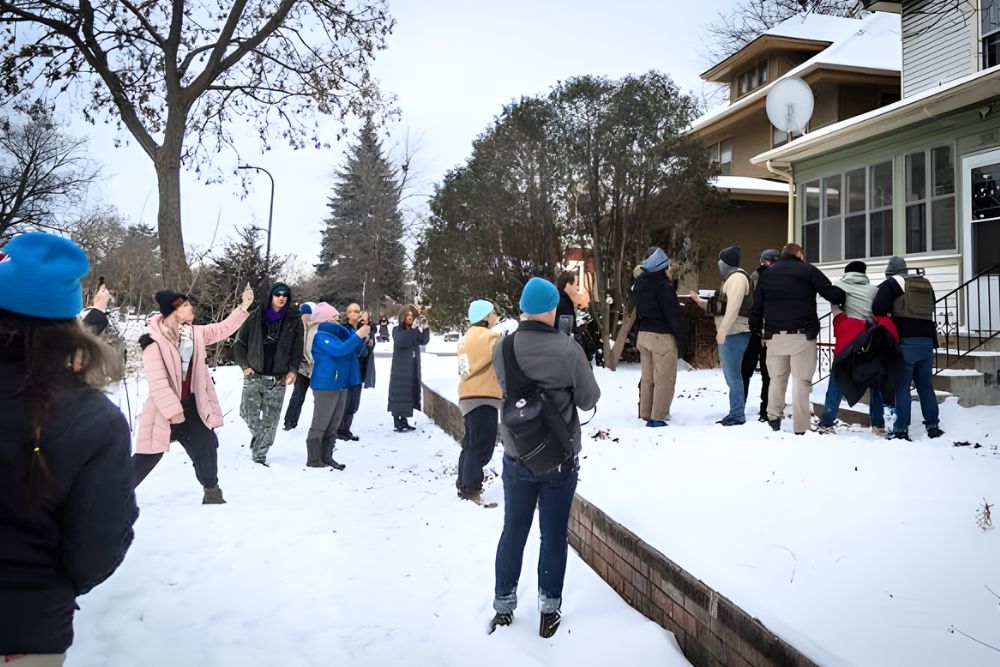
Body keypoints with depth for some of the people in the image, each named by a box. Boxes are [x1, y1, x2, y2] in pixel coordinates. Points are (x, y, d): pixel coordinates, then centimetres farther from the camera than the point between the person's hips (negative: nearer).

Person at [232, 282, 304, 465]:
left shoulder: (294, 322, 4)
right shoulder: (255, 318, 2)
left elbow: (297, 350, 6)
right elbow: (239, 343, 8)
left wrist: (293, 370, -6)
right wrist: (245, 365, 0)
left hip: (278, 379, 1)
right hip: (254, 376, 0)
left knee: (270, 420, 1)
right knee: (248, 413, -9)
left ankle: (260, 455, 12)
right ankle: (257, 435, 22)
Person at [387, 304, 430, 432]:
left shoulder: (415, 330, 10)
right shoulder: (397, 330, -5)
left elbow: (425, 341, -4)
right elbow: (401, 342, -25)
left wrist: (424, 328, -19)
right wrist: (413, 329, -31)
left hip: (413, 368, 6)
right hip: (400, 369, -6)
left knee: (410, 394, 8)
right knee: (399, 395, -6)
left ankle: (404, 421, 15)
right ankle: (397, 424, -4)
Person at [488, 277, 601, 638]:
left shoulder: (501, 349, -10)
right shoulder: (568, 350, -20)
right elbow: (589, 399, -8)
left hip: (516, 458, 3)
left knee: (513, 532, 16)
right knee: (553, 535, 11)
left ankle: (503, 606, 28)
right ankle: (549, 611, 24)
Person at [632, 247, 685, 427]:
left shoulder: (640, 283, 8)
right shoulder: (662, 286, -16)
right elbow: (672, 314, -15)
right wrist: (681, 338, -9)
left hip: (644, 334, 8)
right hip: (662, 336, -8)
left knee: (647, 377, 13)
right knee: (664, 378, -2)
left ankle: (646, 413, 18)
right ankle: (658, 417, -3)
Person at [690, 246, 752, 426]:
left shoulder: (737, 277, -12)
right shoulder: (730, 277, 22)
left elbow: (733, 307, -22)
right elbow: (721, 305, 26)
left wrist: (722, 331, -25)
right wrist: (700, 301, 21)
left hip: (734, 333, -11)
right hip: (728, 334, 11)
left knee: (733, 375, -9)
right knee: (731, 375, 13)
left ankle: (737, 415, -5)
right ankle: (735, 413, 19)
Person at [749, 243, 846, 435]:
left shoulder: (767, 273, 14)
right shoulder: (808, 270, 0)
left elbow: (756, 305, 13)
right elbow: (832, 293, -7)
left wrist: (756, 329, 17)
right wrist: (843, 299, 12)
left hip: (775, 335, 4)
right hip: (802, 335, -4)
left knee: (777, 378, 15)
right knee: (801, 380, -1)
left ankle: (773, 419, 15)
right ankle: (800, 429, -2)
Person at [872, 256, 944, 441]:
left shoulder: (890, 284, -1)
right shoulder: (926, 285, 19)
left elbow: (879, 309, -14)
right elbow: (930, 310, 21)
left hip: (905, 342, -6)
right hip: (927, 340, 6)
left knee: (902, 387, -3)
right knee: (925, 385, 14)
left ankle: (901, 430, -5)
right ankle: (933, 426, 17)